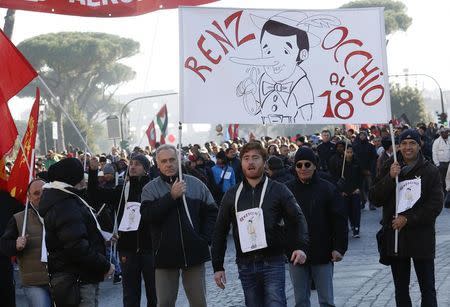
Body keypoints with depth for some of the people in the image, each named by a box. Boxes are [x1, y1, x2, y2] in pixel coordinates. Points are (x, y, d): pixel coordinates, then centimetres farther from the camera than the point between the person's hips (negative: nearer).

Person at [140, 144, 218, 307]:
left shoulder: (196, 184, 3)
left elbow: (211, 212, 8)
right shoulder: (150, 188, 1)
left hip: (194, 252, 1)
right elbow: (147, 216, -15)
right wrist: (171, 196, -18)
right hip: (166, 255, -1)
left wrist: (205, 237, -3)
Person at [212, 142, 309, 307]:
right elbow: (220, 231, 10)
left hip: (273, 262, -3)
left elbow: (297, 219, -1)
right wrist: (217, 266, 6)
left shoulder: (278, 190, 1)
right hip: (245, 265, 3)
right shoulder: (232, 194, 8)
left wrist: (301, 247, -19)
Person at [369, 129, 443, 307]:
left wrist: (408, 219, -15)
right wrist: (390, 177, -16)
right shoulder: (390, 169, 4)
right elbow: (375, 198, -2)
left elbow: (436, 205, -8)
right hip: (395, 236, 3)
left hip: (421, 237, -3)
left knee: (427, 289, 2)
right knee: (401, 290, 13)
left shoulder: (430, 171, -3)